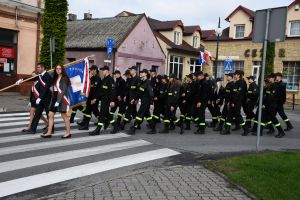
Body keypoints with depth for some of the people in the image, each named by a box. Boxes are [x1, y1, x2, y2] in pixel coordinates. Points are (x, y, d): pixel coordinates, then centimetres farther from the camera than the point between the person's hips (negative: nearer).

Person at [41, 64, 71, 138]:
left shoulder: (64, 79, -9)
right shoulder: (55, 78, 14)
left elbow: (64, 91, -16)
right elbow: (54, 90, 13)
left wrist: (58, 101, -21)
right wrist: (53, 99, 7)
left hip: (61, 99, -8)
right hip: (54, 98, 8)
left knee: (64, 116, 0)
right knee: (50, 115, 5)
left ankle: (68, 132, 11)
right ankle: (49, 133, 10)